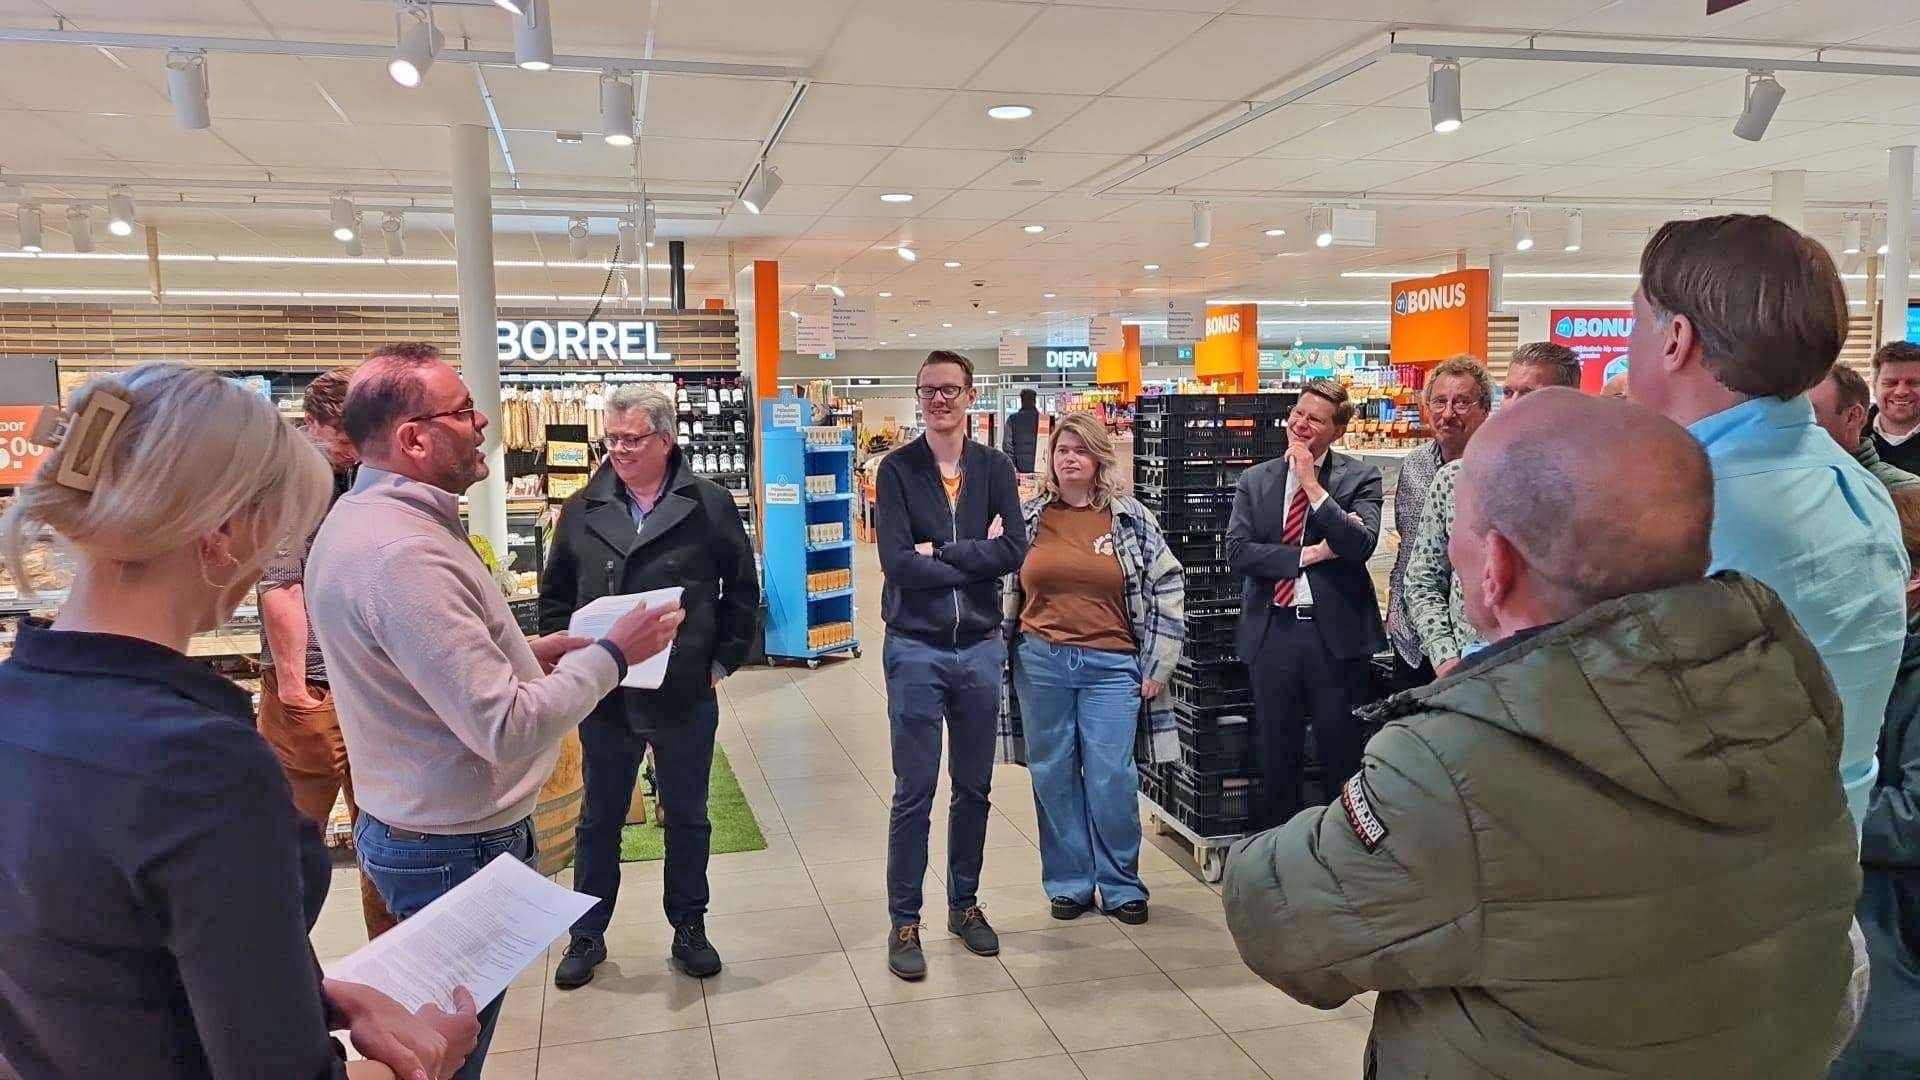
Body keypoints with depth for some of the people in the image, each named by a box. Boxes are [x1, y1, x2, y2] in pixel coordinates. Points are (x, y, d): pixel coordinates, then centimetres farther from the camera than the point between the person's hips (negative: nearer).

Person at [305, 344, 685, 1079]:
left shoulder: (362, 519, 5)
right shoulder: (402, 551, -30)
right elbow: (506, 730, -32)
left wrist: (532, 653, 6)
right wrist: (611, 654, -20)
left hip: (413, 827, 10)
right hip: (457, 847, -10)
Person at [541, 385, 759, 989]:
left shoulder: (710, 505, -4)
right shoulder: (581, 510, 3)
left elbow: (743, 590, 2)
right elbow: (555, 596, 10)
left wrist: (725, 660, -1)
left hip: (686, 695, -1)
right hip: (603, 696, 2)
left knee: (687, 818, 14)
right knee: (599, 820, 15)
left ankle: (689, 929, 31)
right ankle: (587, 935, 31)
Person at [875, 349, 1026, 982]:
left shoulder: (994, 468, 4)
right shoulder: (898, 469, -3)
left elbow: (1014, 552, -9)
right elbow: (898, 562, -15)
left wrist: (939, 553, -14)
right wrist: (977, 556, -11)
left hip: (980, 648, 3)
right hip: (916, 649, -3)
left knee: (974, 788, 14)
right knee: (914, 793, 3)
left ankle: (964, 904, 30)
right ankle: (904, 921, 16)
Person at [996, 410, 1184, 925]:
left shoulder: (1131, 517, 1)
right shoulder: (1028, 516, 4)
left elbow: (1168, 589, 3)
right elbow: (1000, 588, 10)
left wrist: (1157, 667, 0)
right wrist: (999, 658, 7)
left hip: (1111, 665, -1)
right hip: (1040, 662, 2)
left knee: (1112, 778, 0)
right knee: (1053, 776, 8)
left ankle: (1121, 885, 19)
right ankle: (1068, 883, 24)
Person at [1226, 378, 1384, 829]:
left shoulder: (1360, 477, -1)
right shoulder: (1255, 480, 6)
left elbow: (1361, 545, -16)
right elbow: (1237, 551, -4)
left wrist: (1312, 483, -15)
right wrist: (1309, 554, -13)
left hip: (1337, 631, -2)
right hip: (1273, 631, 3)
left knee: (1344, 754, 7)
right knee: (1276, 757, 13)